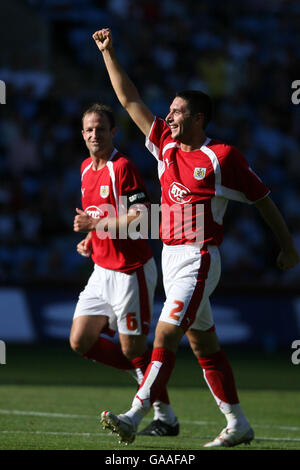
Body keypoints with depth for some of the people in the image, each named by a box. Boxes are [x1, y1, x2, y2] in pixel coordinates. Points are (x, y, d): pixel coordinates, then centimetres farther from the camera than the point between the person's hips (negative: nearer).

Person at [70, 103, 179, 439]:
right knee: (81, 341, 2)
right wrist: (89, 239, 9)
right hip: (102, 270, 8)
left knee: (133, 349, -4)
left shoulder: (122, 167, -14)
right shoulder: (86, 169, 12)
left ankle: (166, 418, 9)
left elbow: (141, 216, -22)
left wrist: (95, 224, -22)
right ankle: (144, 374, 19)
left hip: (130, 272, -8)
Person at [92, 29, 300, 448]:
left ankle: (134, 417, -23)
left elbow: (262, 199, 1)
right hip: (171, 256, 7)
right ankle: (238, 424, 19)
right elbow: (130, 100, 14)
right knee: (204, 345, 11)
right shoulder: (166, 145, 10)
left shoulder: (222, 157, -8)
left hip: (199, 260, -7)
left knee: (165, 336, -16)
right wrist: (108, 52, 9)